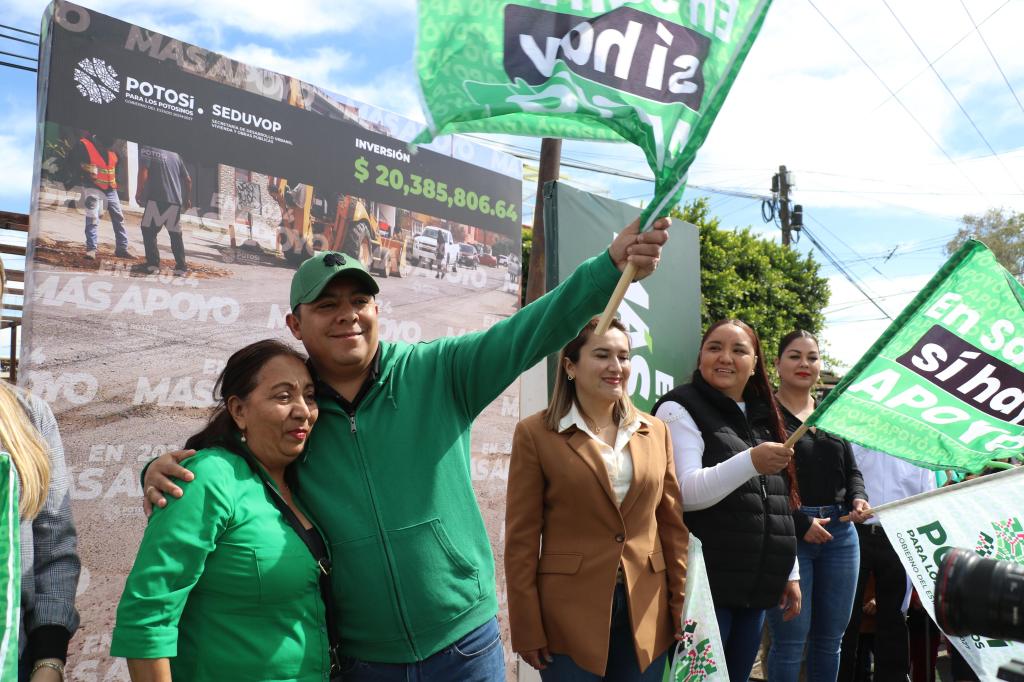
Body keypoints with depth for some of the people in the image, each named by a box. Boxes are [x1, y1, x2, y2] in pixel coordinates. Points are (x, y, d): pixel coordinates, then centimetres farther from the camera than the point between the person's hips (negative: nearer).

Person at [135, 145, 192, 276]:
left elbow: (143, 172, -13)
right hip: (175, 201, 5)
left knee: (148, 230, 8)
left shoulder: (147, 149, 2)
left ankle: (153, 264, 0)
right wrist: (187, 199, 30)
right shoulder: (175, 154, 18)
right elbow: (188, 180, 19)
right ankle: (181, 266, 11)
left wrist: (138, 193, -4)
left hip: (156, 199, -5)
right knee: (176, 234, 15)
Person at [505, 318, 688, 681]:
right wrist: (528, 630, -8)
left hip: (648, 613, 4)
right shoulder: (535, 433, -7)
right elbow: (521, 538, -7)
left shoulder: (655, 431, 6)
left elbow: (673, 524, 9)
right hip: (569, 614, -3)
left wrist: (682, 608, 6)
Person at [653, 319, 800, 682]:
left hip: (755, 588, 7)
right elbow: (684, 493, -18)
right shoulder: (681, 410, -6)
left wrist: (790, 573, 17)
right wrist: (751, 462, -28)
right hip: (705, 586, -7)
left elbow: (776, 509, 19)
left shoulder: (763, 419, 16)